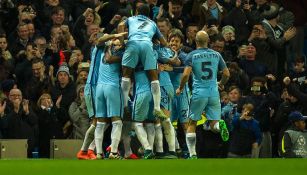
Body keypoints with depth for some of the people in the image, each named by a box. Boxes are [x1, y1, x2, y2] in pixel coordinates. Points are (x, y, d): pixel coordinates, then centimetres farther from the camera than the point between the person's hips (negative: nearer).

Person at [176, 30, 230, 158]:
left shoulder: (192, 55, -2)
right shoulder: (216, 55, 7)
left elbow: (186, 74, -13)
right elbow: (226, 74, 8)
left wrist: (180, 88, 4)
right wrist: (221, 84, 29)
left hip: (199, 92, -2)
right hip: (214, 93, 2)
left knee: (192, 124, 12)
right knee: (213, 125, 5)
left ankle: (192, 154, 7)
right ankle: (220, 125, -31)